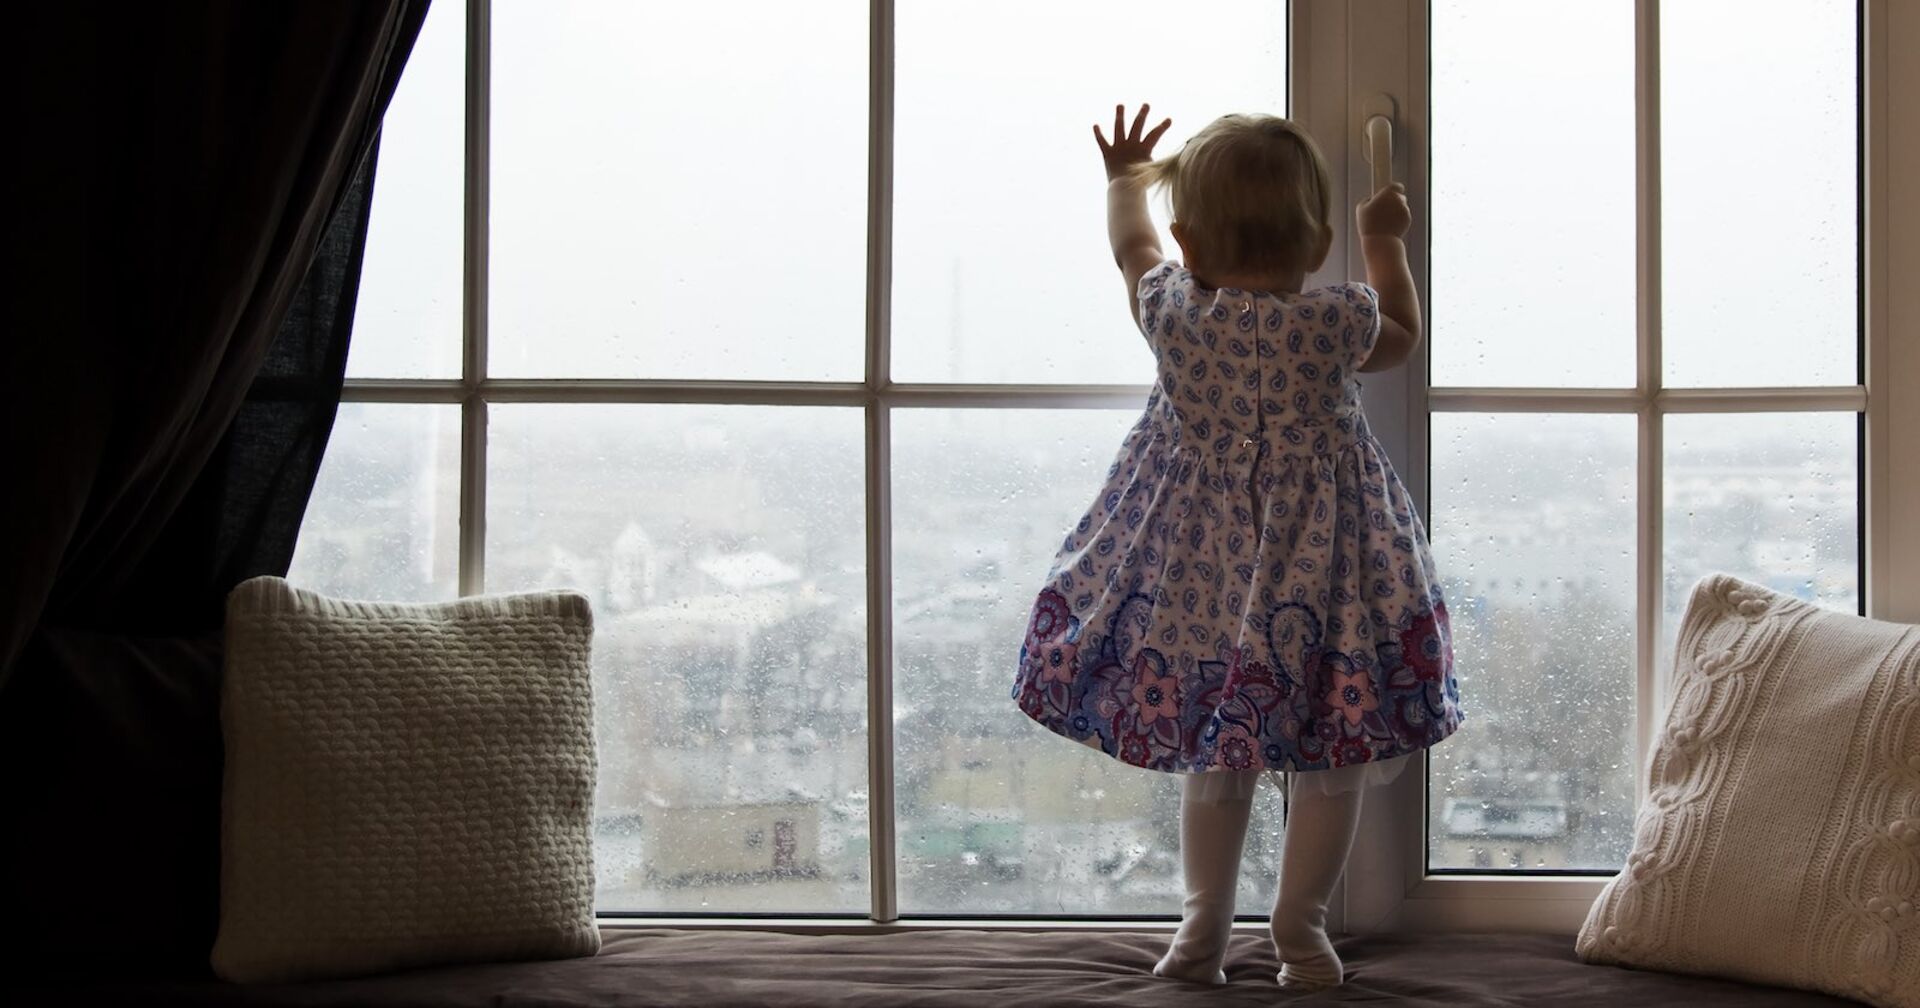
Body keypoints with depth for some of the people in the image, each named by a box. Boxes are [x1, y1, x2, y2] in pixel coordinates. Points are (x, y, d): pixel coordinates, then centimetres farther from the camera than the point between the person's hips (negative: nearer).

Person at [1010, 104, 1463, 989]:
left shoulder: (1170, 310, -9)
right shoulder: (1334, 322, -14)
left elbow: (1133, 243, 14)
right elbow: (1403, 335, 10)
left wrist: (1125, 178, 34)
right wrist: (1385, 242, 24)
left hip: (1196, 574, 3)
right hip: (1317, 576, -3)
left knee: (1211, 749, 18)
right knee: (1330, 759, 13)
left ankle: (1204, 923, 23)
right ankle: (1299, 923, 18)